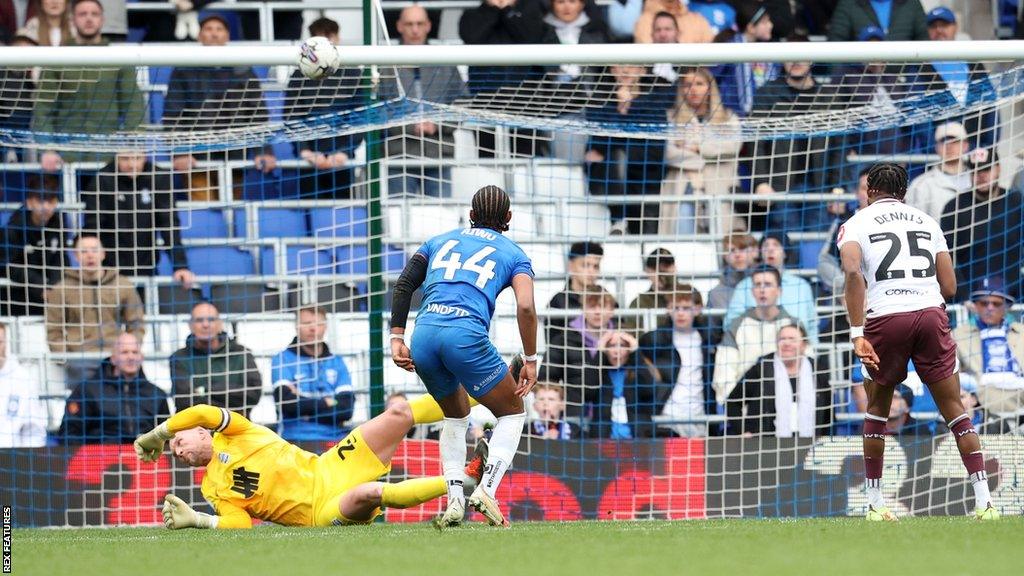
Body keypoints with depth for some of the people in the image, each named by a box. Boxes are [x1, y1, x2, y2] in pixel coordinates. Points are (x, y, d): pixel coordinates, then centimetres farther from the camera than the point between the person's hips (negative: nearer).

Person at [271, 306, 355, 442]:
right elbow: (286, 402, -10)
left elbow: (346, 408, 1)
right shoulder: (283, 360, 4)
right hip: (294, 441, -3)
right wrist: (327, 403, -3)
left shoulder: (337, 363, 13)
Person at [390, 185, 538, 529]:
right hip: (466, 335, -4)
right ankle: (486, 490, -3)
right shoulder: (513, 254, 17)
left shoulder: (441, 241, 28)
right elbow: (526, 308, 1)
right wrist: (530, 360, 8)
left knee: (456, 416, 27)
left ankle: (454, 499, 10)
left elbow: (404, 284, 15)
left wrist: (397, 338, 12)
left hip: (424, 333, 4)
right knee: (512, 412, 17)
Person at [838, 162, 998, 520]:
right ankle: (984, 502, -2)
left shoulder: (856, 224, 9)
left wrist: (857, 333, -16)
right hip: (931, 314, 1)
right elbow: (949, 288, 14)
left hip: (885, 318, -1)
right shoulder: (927, 222, 19)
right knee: (955, 411, 7)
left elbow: (853, 272, -11)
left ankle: (875, 504, 18)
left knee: (877, 412, 18)